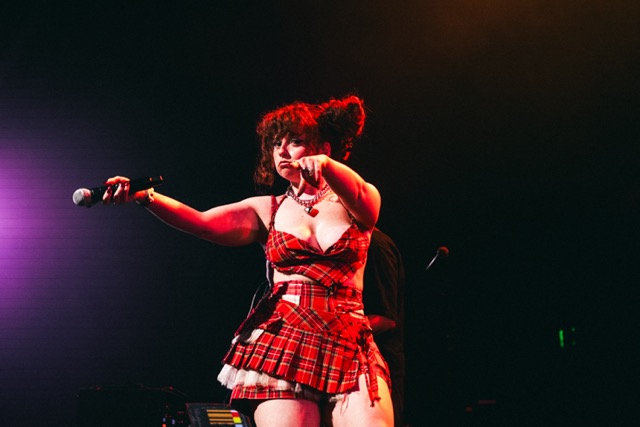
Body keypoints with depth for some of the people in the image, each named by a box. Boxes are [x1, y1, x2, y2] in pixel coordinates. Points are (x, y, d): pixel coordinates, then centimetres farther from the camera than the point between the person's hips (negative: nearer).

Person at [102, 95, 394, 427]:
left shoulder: (354, 203, 12)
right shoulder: (267, 210, 14)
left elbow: (362, 196, -13)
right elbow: (202, 223, -2)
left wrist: (326, 164, -34)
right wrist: (144, 197, -20)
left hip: (350, 346, 0)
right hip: (281, 344, 1)